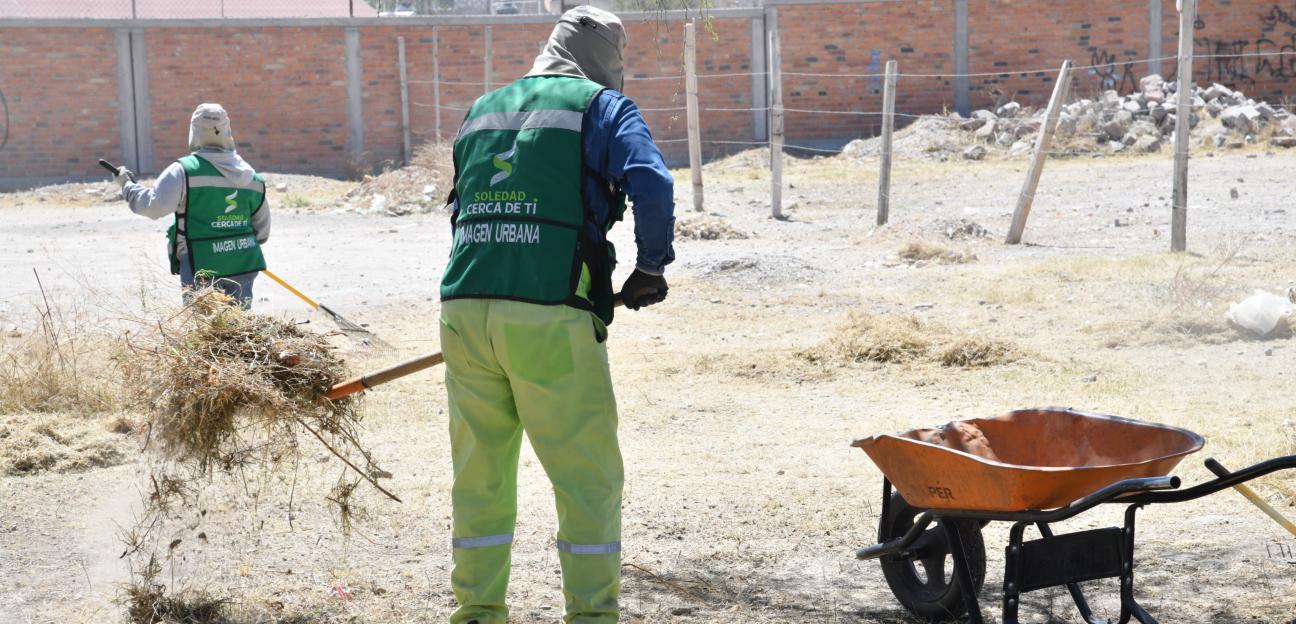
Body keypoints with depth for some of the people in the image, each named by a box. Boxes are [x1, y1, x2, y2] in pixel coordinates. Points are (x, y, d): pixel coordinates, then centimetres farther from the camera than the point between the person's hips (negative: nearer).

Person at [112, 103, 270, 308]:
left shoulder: (184, 170, -10)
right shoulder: (251, 176, 7)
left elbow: (154, 205, -18)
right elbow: (262, 231, 14)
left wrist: (127, 184, -3)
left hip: (203, 266, -5)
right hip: (243, 266, 5)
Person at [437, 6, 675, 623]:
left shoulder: (481, 110, 23)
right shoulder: (602, 107, 5)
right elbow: (652, 185, -11)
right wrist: (651, 270, 1)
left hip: (464, 310, 5)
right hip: (550, 319, -5)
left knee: (480, 473, 15)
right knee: (587, 477, 4)